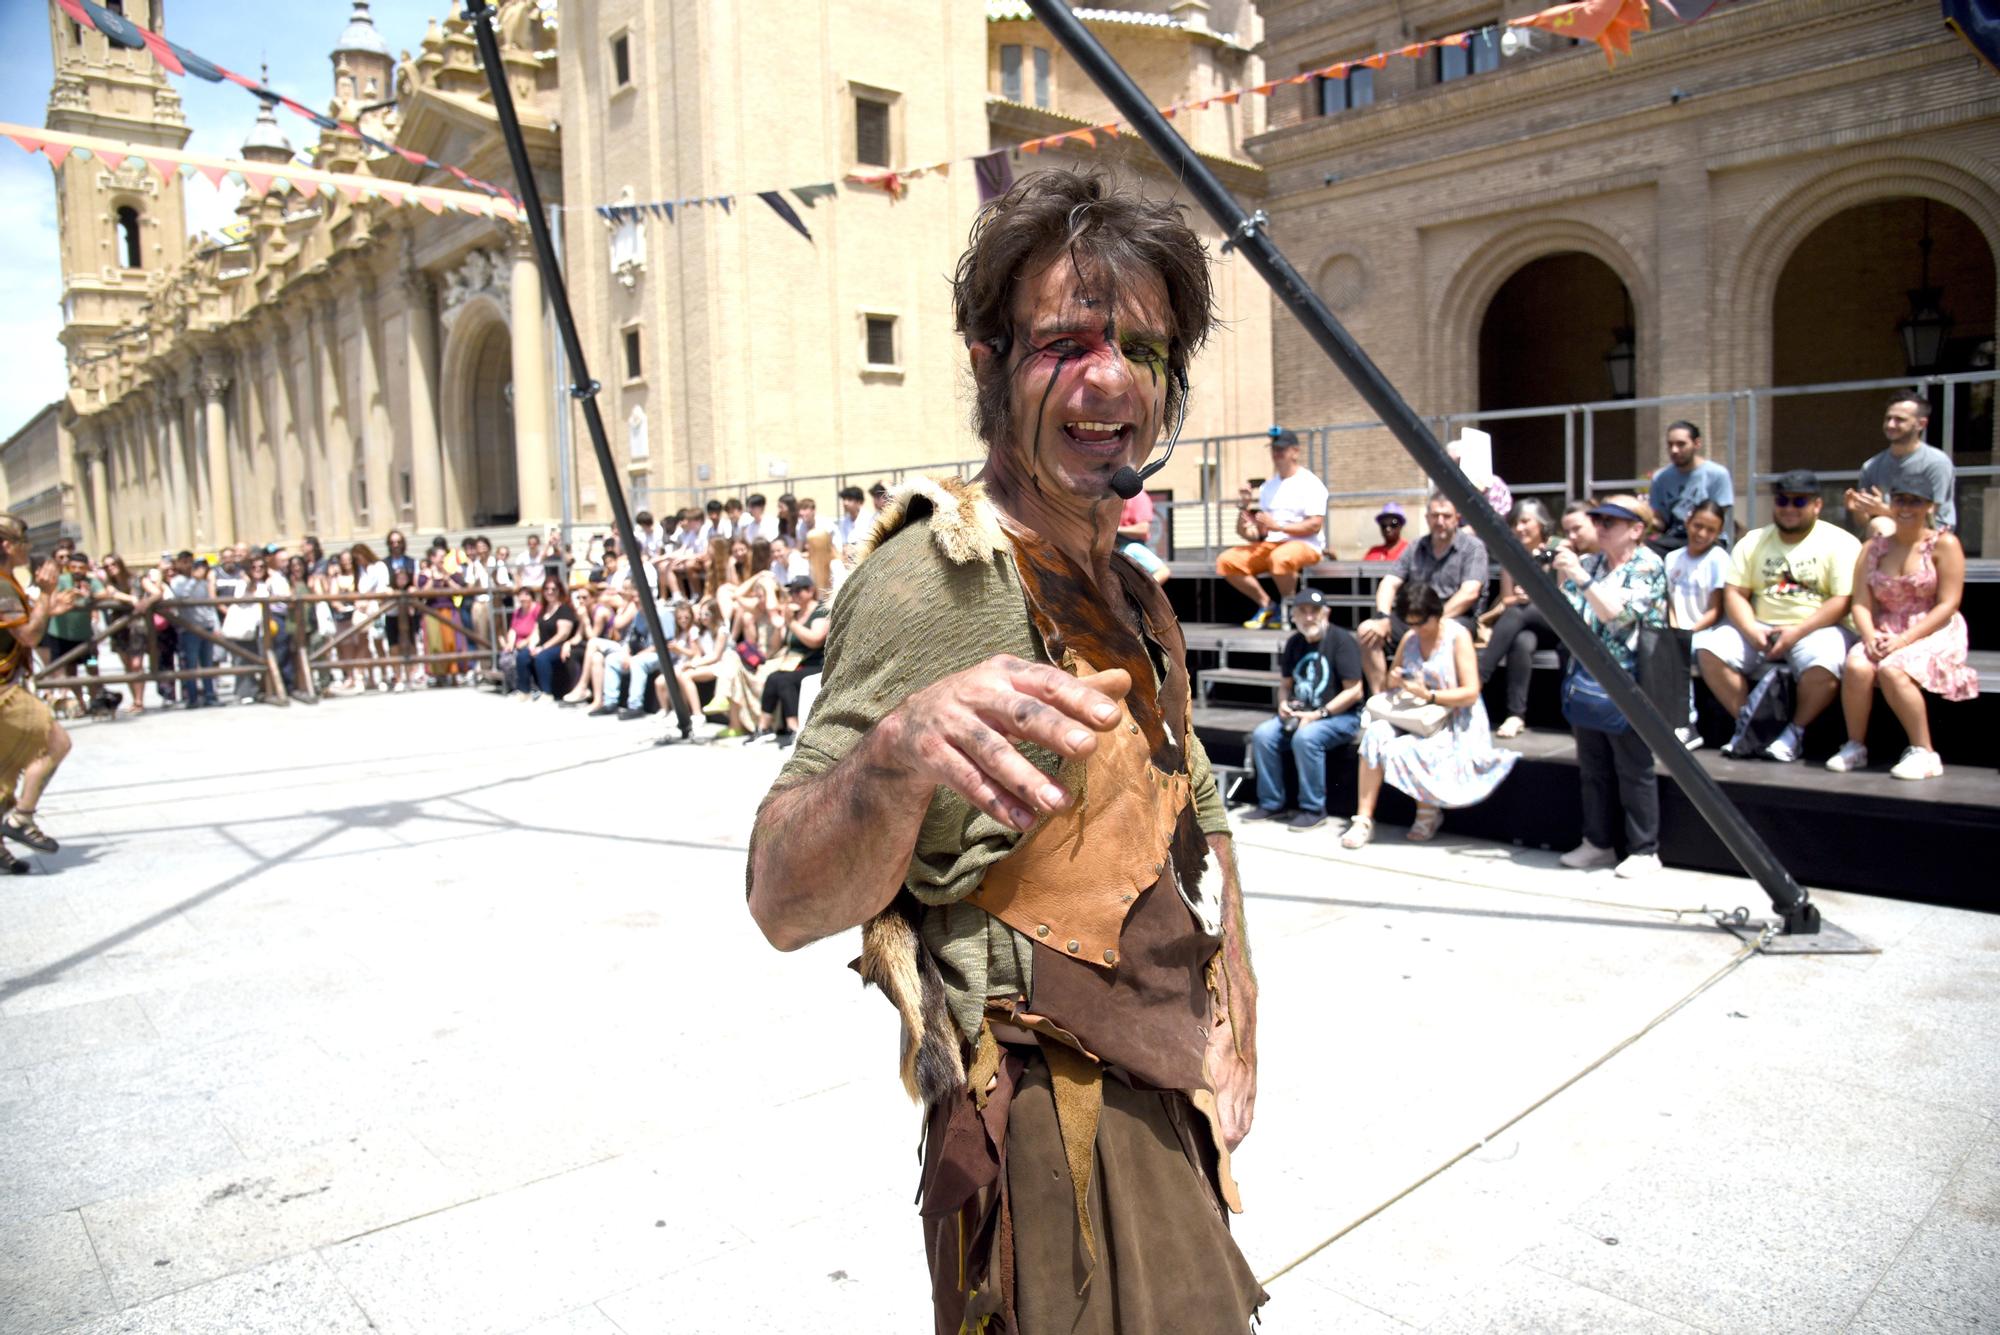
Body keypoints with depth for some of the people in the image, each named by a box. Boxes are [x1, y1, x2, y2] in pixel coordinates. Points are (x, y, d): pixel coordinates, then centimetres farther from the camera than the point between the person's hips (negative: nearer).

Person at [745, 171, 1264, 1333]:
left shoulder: (1129, 595, 9)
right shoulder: (947, 576, -20)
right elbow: (785, 902, -29)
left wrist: (1223, 1036, 11)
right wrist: (898, 751, -49)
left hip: (1160, 1112, 9)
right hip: (1053, 1136, -9)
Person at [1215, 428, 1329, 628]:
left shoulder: (1310, 483, -2)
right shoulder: (1268, 486, 19)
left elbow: (1315, 525, -13)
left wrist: (1278, 525, -22)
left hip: (1305, 545, -7)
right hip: (1270, 545, 7)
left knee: (1281, 558, -41)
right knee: (1226, 561, -11)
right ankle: (1267, 606, -1)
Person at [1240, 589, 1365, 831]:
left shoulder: (1341, 640, -11)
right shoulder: (1294, 643, 10)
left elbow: (1354, 692, -15)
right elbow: (1285, 684, 21)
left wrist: (1318, 714, -20)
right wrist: (1283, 704, -2)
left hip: (1342, 715, -6)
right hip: (1302, 713, 7)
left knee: (1305, 737, -34)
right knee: (1262, 734, -16)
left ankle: (1313, 809, -19)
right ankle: (1271, 803, -3)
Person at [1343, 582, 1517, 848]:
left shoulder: (1458, 636, -8)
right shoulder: (1409, 637, 8)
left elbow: (1471, 693, -13)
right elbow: (1387, 684, 16)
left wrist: (1429, 696, -25)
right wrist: (1392, 681, -9)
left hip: (1454, 724, -5)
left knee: (1403, 751, -31)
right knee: (1375, 733, -26)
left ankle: (1428, 811, 0)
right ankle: (1363, 819, -23)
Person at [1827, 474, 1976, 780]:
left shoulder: (1944, 544, -2)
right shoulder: (1873, 547, 10)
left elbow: (1948, 605, -9)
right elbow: (1861, 604, 2)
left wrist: (1903, 640, -19)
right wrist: (1870, 635, -18)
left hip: (1934, 633, -3)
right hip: (1884, 633, 3)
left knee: (1891, 670, -32)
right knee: (1856, 667, -28)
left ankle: (1924, 753, -21)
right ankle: (1854, 746, -12)